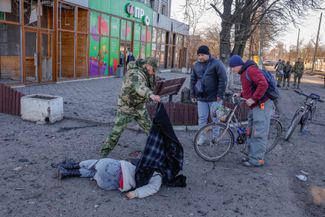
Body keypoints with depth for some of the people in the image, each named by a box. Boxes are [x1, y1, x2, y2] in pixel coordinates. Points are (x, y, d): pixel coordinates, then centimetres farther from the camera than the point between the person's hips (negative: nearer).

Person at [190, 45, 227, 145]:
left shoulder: (217, 63, -7)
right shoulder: (196, 65, 9)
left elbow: (223, 80, -10)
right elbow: (193, 80, 15)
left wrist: (220, 95, -13)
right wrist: (192, 94, 10)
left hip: (214, 98, -4)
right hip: (201, 97, 4)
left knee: (215, 118, 5)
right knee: (202, 118, 8)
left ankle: (215, 138, 19)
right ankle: (202, 137, 20)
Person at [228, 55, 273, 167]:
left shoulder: (251, 70, -15)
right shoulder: (244, 73, 16)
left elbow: (263, 84, -26)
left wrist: (253, 99, -24)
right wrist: (241, 94, 12)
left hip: (262, 105, -10)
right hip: (254, 106, 11)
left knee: (259, 133, -6)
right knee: (251, 132, 15)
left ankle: (257, 159, 2)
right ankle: (252, 156, 25)